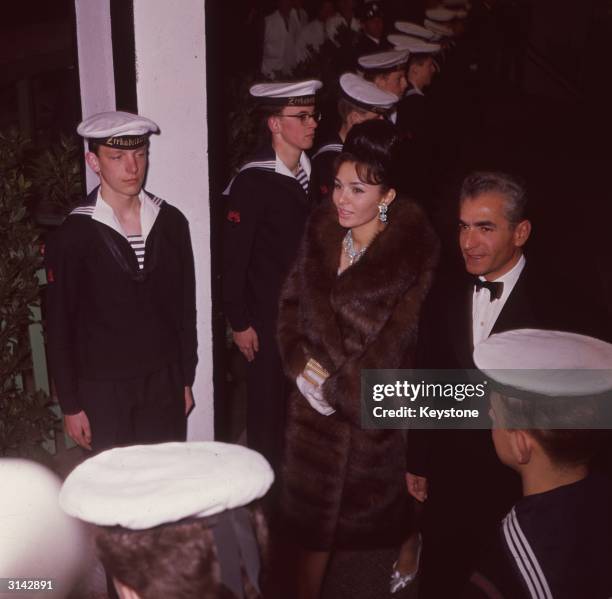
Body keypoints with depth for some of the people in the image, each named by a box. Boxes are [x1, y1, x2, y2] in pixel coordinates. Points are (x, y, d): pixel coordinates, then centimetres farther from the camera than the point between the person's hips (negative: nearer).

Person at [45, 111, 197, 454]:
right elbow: (59, 326, -4)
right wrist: (71, 405, -3)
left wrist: (186, 378, 9)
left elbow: (186, 305, 6)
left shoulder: (171, 222, 0)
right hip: (103, 389, -2)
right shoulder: (73, 236, -9)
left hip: (165, 382, 3)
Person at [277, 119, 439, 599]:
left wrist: (338, 388, -13)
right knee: (313, 505, 16)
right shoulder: (322, 231, 1)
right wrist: (300, 362, -8)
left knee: (366, 511, 13)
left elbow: (398, 340, -16)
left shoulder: (413, 253, -15)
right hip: (314, 396, 4)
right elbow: (293, 300, 6)